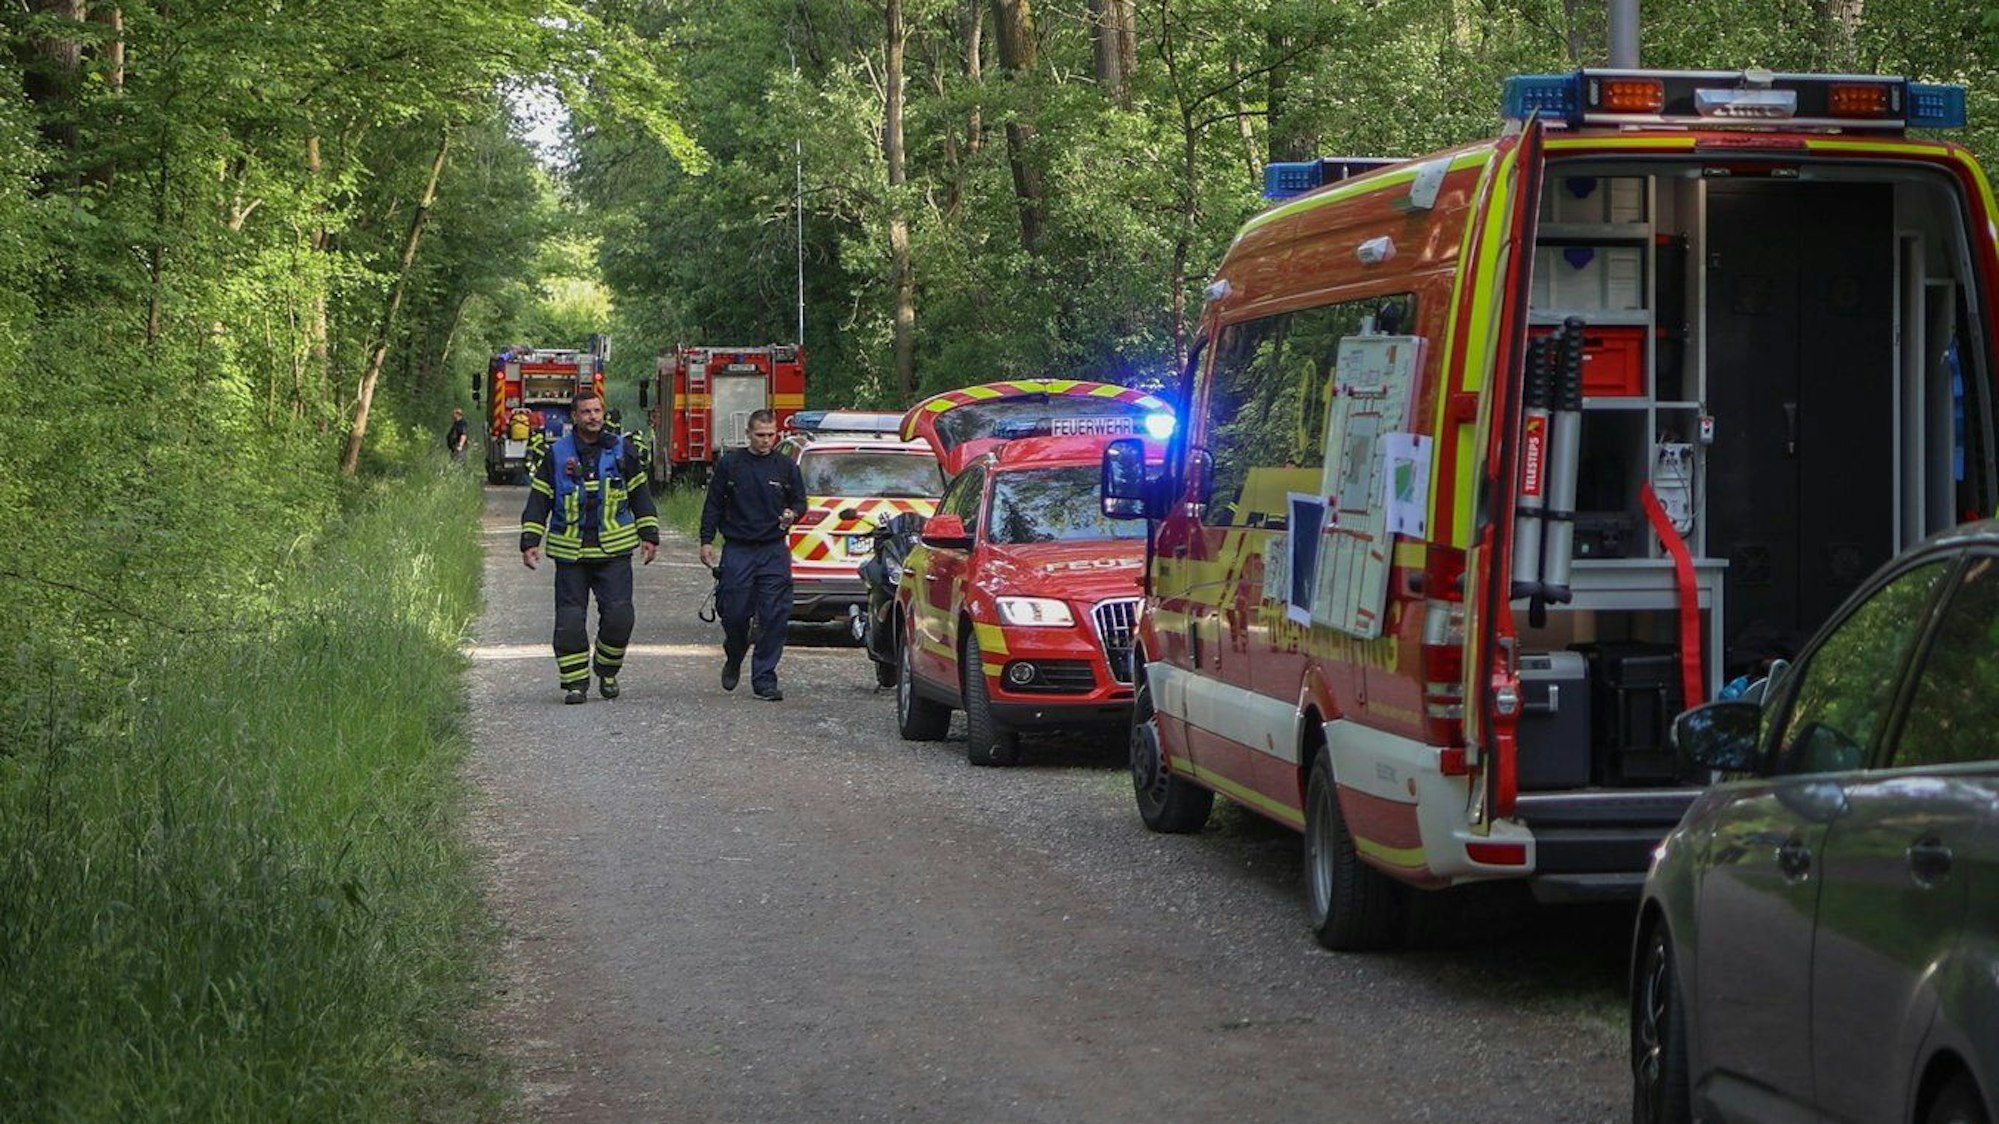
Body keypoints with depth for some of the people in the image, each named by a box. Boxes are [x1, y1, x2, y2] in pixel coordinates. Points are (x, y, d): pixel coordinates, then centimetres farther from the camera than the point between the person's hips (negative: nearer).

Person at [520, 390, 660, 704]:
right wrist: (530, 542, -1)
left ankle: (607, 672, 15)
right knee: (570, 620, -2)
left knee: (619, 615, -7)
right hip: (570, 552, 0)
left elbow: (640, 494, 13)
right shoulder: (556, 454, 3)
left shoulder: (622, 450, 7)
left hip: (614, 551, 0)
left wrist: (649, 534, 8)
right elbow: (538, 500, 6)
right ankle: (575, 682, 8)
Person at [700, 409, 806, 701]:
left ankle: (764, 679, 1)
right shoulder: (730, 464, 3)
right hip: (737, 550, -1)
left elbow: (800, 501, 14)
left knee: (775, 617, -5)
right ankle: (733, 660, 31)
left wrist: (792, 514, -9)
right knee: (734, 614, 1)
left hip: (774, 552, 1)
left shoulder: (786, 467, 6)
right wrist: (707, 540, 3)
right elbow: (713, 504, 8)